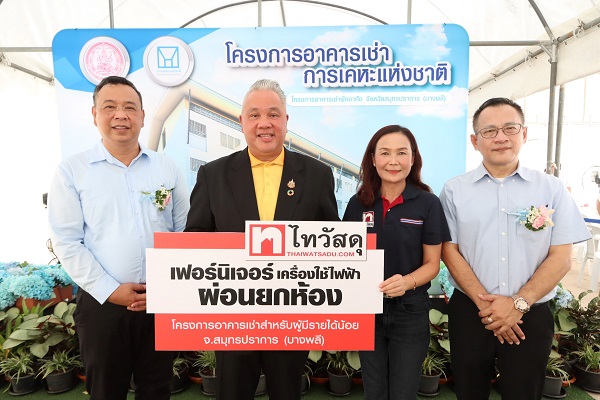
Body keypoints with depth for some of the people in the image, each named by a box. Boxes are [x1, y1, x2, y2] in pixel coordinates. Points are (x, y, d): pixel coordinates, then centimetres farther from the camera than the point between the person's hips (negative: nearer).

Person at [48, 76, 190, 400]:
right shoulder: (71, 171, -2)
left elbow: (184, 232, 4)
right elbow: (66, 241, -6)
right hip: (102, 303, -1)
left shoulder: (167, 168, 4)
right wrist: (109, 290, -12)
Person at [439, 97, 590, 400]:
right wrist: (484, 303, -12)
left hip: (531, 316, 0)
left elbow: (561, 258, -3)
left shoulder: (552, 189, 0)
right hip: (470, 312, 0)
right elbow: (449, 251, -3)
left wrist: (518, 304, -12)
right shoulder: (455, 190, -1)